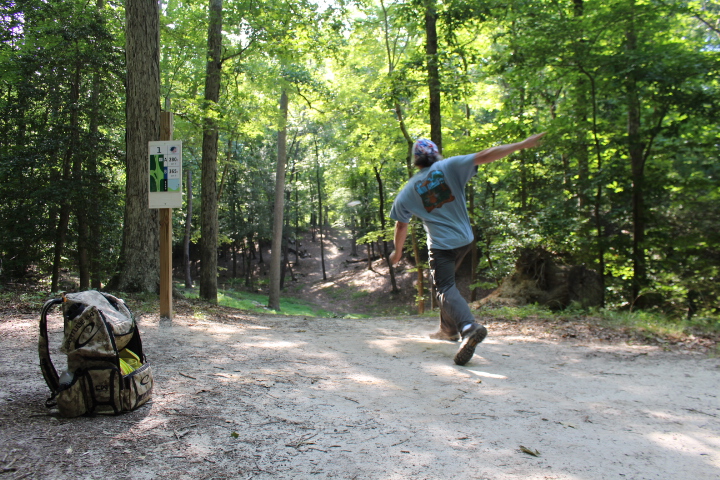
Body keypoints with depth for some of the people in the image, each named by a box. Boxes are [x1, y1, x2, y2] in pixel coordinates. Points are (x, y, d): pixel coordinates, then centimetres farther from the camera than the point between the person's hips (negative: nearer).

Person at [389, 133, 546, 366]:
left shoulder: (408, 191, 0)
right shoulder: (450, 166, -4)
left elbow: (401, 226, 8)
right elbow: (484, 156, -14)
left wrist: (397, 251, 25)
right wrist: (522, 145, -12)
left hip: (440, 244, -3)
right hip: (464, 238, 3)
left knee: (446, 289, -8)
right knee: (446, 281, 23)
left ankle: (468, 327, -36)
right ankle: (449, 328, 30)